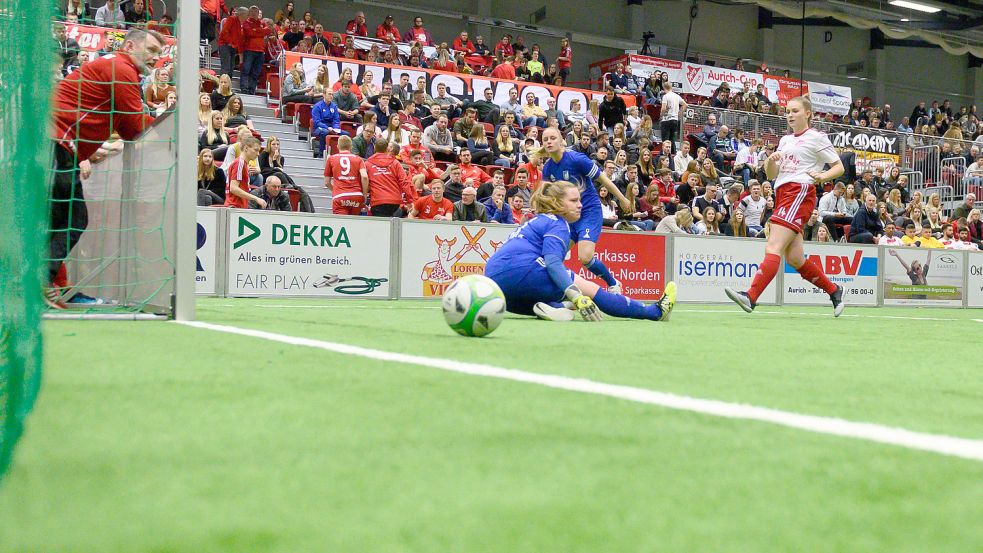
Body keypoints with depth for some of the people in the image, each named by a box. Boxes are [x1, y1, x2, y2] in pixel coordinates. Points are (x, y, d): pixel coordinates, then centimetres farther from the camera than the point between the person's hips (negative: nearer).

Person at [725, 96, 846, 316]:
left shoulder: (816, 137, 5)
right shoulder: (785, 140, 24)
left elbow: (839, 166, 5)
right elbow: (771, 174, 23)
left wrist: (822, 176, -16)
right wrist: (771, 160, 1)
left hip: (800, 192, -8)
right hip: (782, 194, 8)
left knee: (773, 247, -21)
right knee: (794, 258, 5)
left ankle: (750, 297, -33)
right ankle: (834, 291, 22)